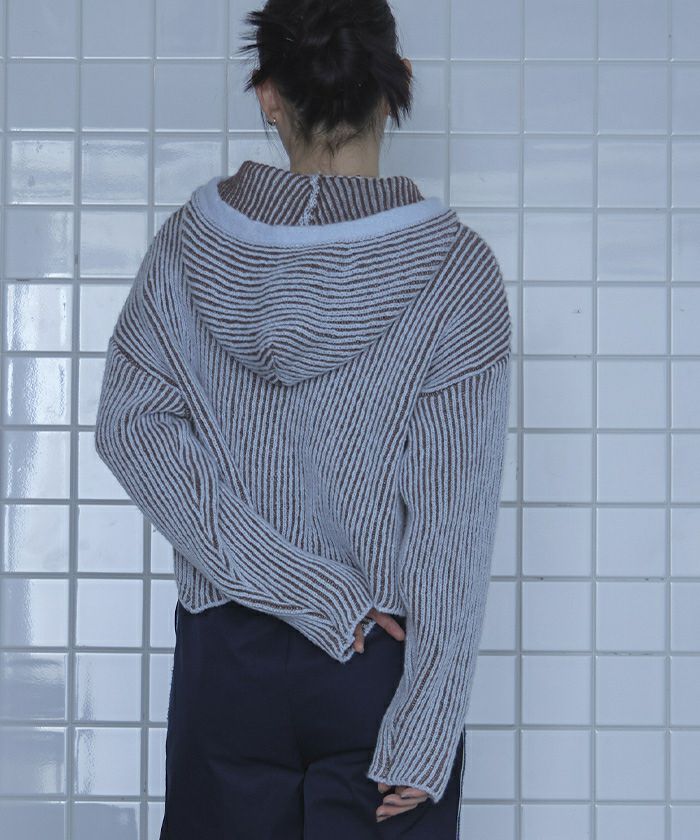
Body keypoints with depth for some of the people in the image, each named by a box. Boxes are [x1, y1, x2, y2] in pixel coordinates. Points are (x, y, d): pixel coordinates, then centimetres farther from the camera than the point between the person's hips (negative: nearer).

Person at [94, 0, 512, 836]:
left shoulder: (191, 241, -4)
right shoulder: (452, 268, -12)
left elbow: (130, 427, -10)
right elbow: (457, 515, -14)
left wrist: (303, 589, -12)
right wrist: (426, 734, -11)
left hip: (226, 656, 2)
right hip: (382, 667, -2)